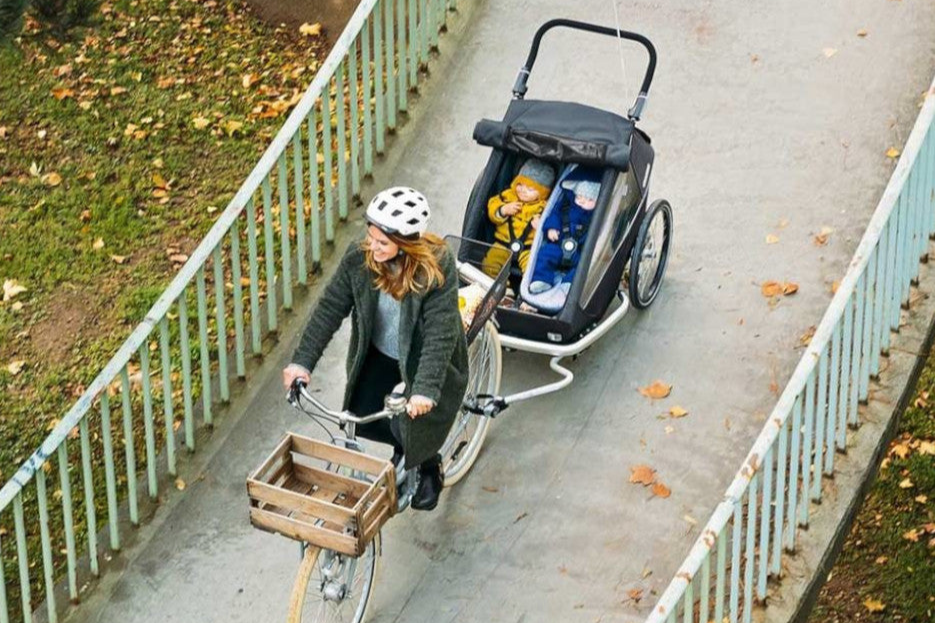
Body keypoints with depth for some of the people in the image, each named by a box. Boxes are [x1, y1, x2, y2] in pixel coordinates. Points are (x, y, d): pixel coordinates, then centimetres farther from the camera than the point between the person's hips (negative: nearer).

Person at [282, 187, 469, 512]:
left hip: (421, 359, -4)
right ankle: (402, 444, 33)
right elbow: (330, 308, -14)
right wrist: (302, 361, -21)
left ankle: (431, 468, 33)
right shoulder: (359, 257, -20)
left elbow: (440, 334, -33)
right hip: (379, 353, 4)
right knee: (360, 418, -2)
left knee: (415, 428, -4)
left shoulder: (437, 267, -31)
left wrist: (425, 390, -42)